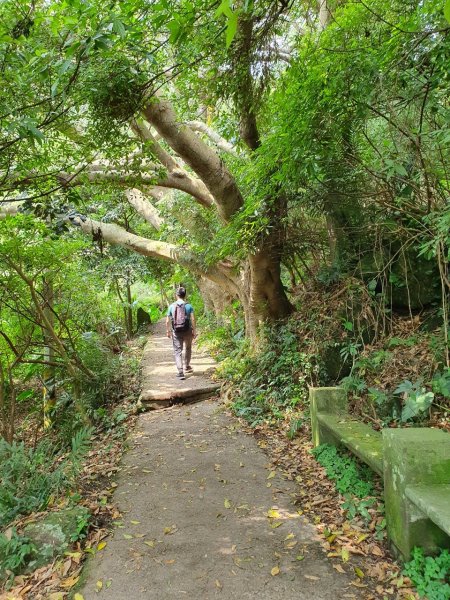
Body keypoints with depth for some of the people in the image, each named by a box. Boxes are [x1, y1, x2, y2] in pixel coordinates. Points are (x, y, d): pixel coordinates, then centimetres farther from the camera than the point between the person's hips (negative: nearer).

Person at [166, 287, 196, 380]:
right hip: (187, 331, 0)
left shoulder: (172, 306, 0)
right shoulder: (189, 306, -5)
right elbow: (193, 319, -8)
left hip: (176, 332, 0)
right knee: (188, 349, 22)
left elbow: (167, 321, 2)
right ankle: (187, 366, 36)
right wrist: (194, 331, 1)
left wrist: (168, 331, 14)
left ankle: (180, 372, -10)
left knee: (177, 351, 1)